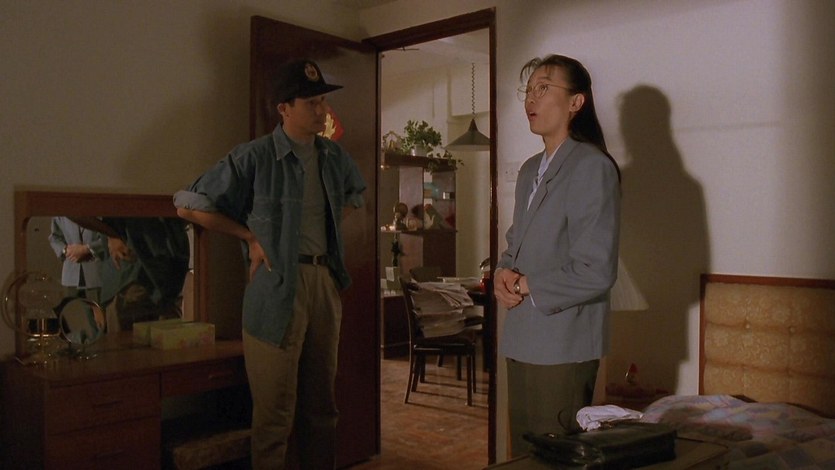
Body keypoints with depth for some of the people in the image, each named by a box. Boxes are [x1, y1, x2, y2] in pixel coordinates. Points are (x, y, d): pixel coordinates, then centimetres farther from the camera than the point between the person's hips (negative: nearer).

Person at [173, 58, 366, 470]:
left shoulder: (335, 157, 9)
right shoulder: (254, 157, -8)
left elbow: (355, 199, 30)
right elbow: (189, 206, -5)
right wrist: (250, 236, -6)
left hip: (326, 281, 6)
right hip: (278, 286, -6)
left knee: (321, 405, 15)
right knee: (276, 411, 1)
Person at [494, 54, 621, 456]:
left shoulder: (593, 167, -13)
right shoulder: (530, 170, 14)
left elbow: (595, 273, -18)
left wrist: (524, 287, -10)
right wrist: (503, 274, -1)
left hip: (563, 345, -7)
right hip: (522, 340, 8)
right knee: (523, 454, 16)